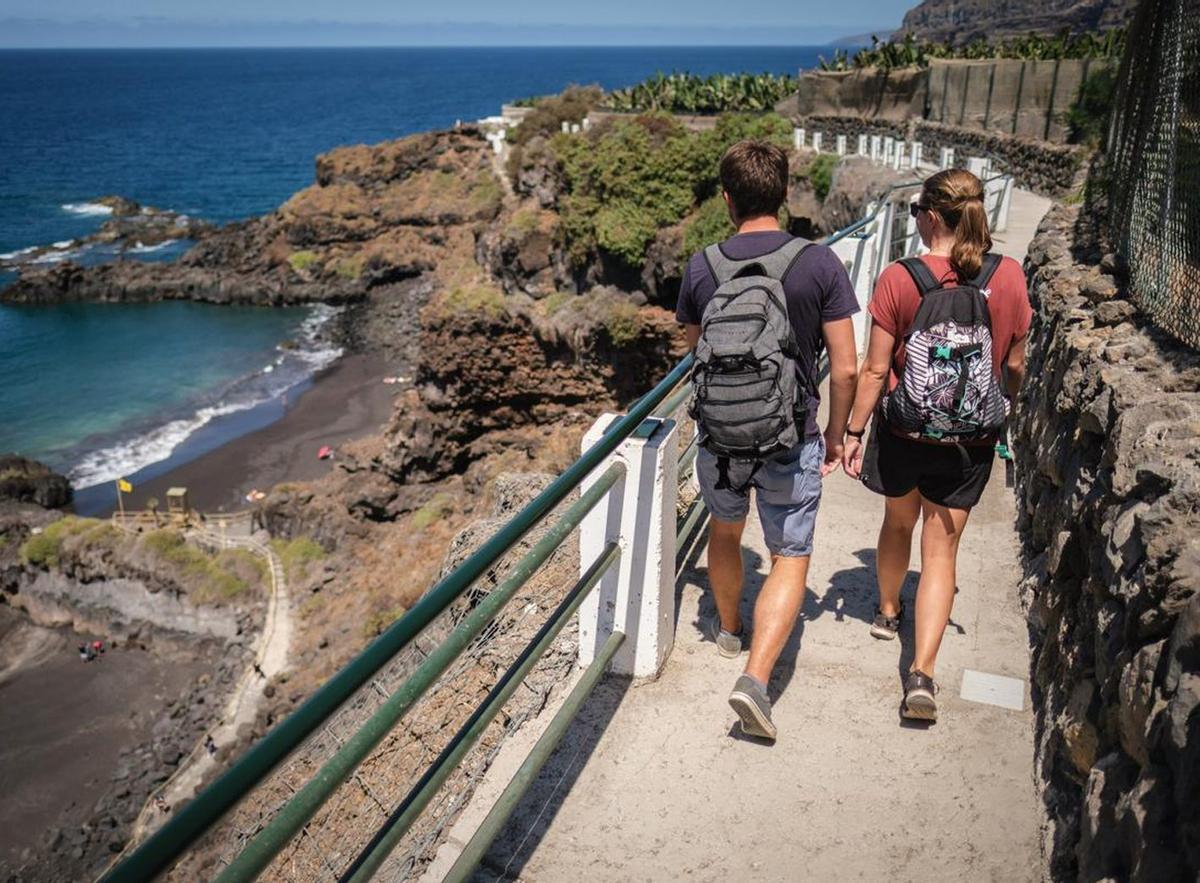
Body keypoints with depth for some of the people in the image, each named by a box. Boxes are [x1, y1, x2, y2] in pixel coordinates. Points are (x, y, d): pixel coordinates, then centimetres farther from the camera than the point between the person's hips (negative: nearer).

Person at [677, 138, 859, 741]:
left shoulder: (701, 268, -6)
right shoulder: (820, 265, -12)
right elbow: (846, 367, -10)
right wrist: (836, 433, 5)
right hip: (791, 442, -2)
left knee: (725, 529, 27)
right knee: (790, 559, 9)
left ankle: (728, 627, 48)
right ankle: (756, 677, -5)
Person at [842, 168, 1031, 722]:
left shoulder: (898, 280, -15)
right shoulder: (1008, 277, -8)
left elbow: (875, 370, -12)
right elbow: (1015, 365, 3)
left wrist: (854, 433, -2)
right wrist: (1005, 407, 22)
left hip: (903, 431, -1)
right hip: (970, 442, 1)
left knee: (898, 522, 25)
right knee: (941, 551, 8)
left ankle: (888, 611, 49)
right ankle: (922, 674, 0)